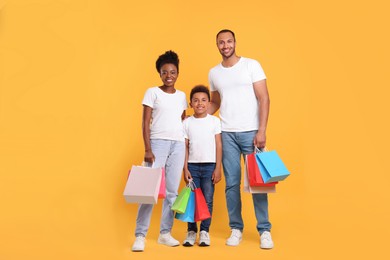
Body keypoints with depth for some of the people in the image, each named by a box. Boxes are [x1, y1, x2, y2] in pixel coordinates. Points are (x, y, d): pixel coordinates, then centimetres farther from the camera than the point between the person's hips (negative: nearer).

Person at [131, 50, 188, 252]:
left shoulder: (182, 96, 14)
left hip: (178, 145, 4)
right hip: (158, 143, -4)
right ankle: (140, 235, -3)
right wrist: (147, 149, -13)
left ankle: (165, 233, 14)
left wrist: (186, 148, 12)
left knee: (172, 191, 5)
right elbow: (145, 123, -4)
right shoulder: (153, 92, 1)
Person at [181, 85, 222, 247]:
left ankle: (204, 231, 11)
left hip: (210, 165, -1)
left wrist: (218, 168, -3)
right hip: (192, 165, 1)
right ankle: (191, 231, 13)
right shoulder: (187, 123, 4)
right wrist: (185, 168, 0)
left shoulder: (215, 121, 2)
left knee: (208, 200, 0)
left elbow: (218, 146, 1)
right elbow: (185, 147, 5)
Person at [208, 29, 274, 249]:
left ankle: (265, 230, 9)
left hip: (251, 132, -3)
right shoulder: (214, 73, 11)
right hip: (227, 134, 3)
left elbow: (264, 99, -4)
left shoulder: (251, 65, 0)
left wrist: (262, 130, -13)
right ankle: (236, 228, 16)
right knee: (232, 183, 5)